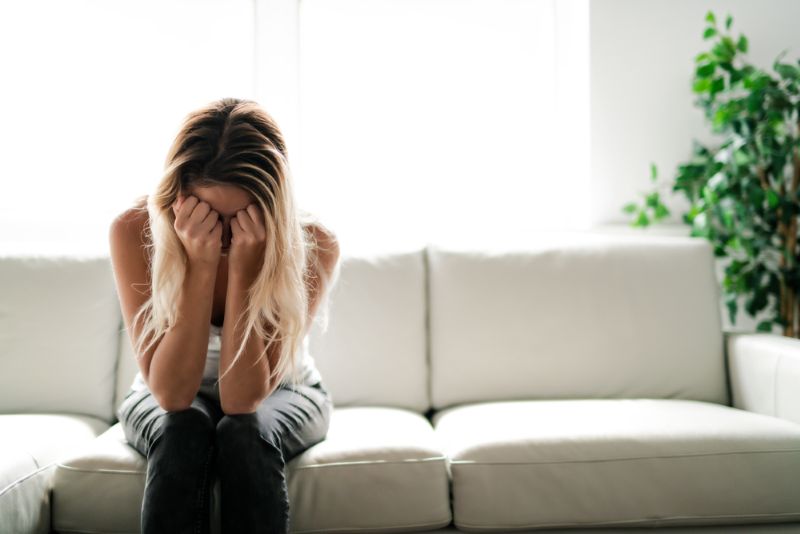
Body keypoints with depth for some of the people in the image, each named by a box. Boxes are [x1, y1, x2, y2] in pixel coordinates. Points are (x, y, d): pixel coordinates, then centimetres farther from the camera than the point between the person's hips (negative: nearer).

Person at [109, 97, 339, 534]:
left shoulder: (312, 247, -26)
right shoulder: (134, 232, -25)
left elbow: (243, 399, -29)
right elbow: (172, 393, -29)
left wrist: (242, 267, -38)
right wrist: (201, 264, -39)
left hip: (280, 395, 0)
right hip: (165, 402, 0)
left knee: (246, 433, -32)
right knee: (183, 430, -32)